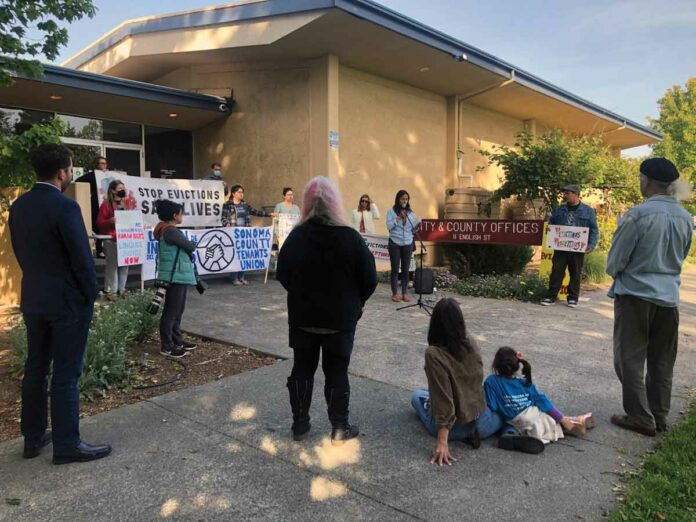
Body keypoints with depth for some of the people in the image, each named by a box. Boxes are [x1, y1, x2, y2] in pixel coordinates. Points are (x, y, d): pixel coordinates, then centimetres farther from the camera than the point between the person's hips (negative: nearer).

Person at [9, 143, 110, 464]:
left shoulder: (18, 206, 4)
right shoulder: (65, 207, -20)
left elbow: (19, 250, 11)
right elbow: (82, 258, -19)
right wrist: (91, 295, -5)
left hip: (32, 298, 8)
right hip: (67, 301, -8)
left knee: (35, 368, 16)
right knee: (66, 374, 1)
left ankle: (33, 437, 29)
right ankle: (67, 445, 11)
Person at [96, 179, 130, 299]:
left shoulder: (125, 204, 16)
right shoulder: (106, 205, -3)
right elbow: (99, 222, -7)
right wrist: (110, 221, -24)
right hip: (111, 240, -6)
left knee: (124, 265, 6)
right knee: (112, 265, -7)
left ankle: (121, 289, 15)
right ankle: (109, 290, 0)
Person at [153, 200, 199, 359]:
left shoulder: (167, 229, 15)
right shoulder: (170, 231, -17)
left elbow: (182, 249, 14)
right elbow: (191, 247, -14)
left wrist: (187, 247, -4)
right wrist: (191, 244, 7)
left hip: (179, 276, 10)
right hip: (174, 277, -10)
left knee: (178, 310, 17)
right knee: (171, 311, -3)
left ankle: (177, 340, 27)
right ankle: (166, 346, 4)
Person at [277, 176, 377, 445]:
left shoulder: (295, 237, -9)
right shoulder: (350, 237, -14)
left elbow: (283, 276, 0)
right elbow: (369, 279, -9)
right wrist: (353, 303, 8)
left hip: (302, 317, 2)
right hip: (340, 318, -2)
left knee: (302, 369, 15)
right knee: (336, 373, 9)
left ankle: (299, 424, 25)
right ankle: (340, 429, 19)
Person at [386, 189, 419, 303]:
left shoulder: (410, 213, 8)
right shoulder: (391, 211, 0)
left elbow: (413, 230, 8)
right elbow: (389, 227, -8)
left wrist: (418, 223, -11)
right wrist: (398, 218, -15)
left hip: (408, 244, 3)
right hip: (394, 243, -2)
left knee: (405, 269, 5)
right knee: (395, 269, 2)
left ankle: (405, 292, 13)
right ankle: (395, 293, 9)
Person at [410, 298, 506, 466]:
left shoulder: (434, 353, -25)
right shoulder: (471, 343, -8)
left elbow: (443, 398, -25)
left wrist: (442, 442, -21)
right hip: (482, 424, 3)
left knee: (417, 395, 26)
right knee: (499, 420, 39)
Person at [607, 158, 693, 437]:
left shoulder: (639, 214, -17)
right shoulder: (685, 218, 3)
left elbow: (615, 259, -10)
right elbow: (681, 257, 14)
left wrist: (616, 273, 10)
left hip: (636, 294, -6)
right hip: (669, 296, 6)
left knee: (630, 358, 4)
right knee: (662, 360, 14)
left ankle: (641, 418, 8)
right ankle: (659, 416, 24)